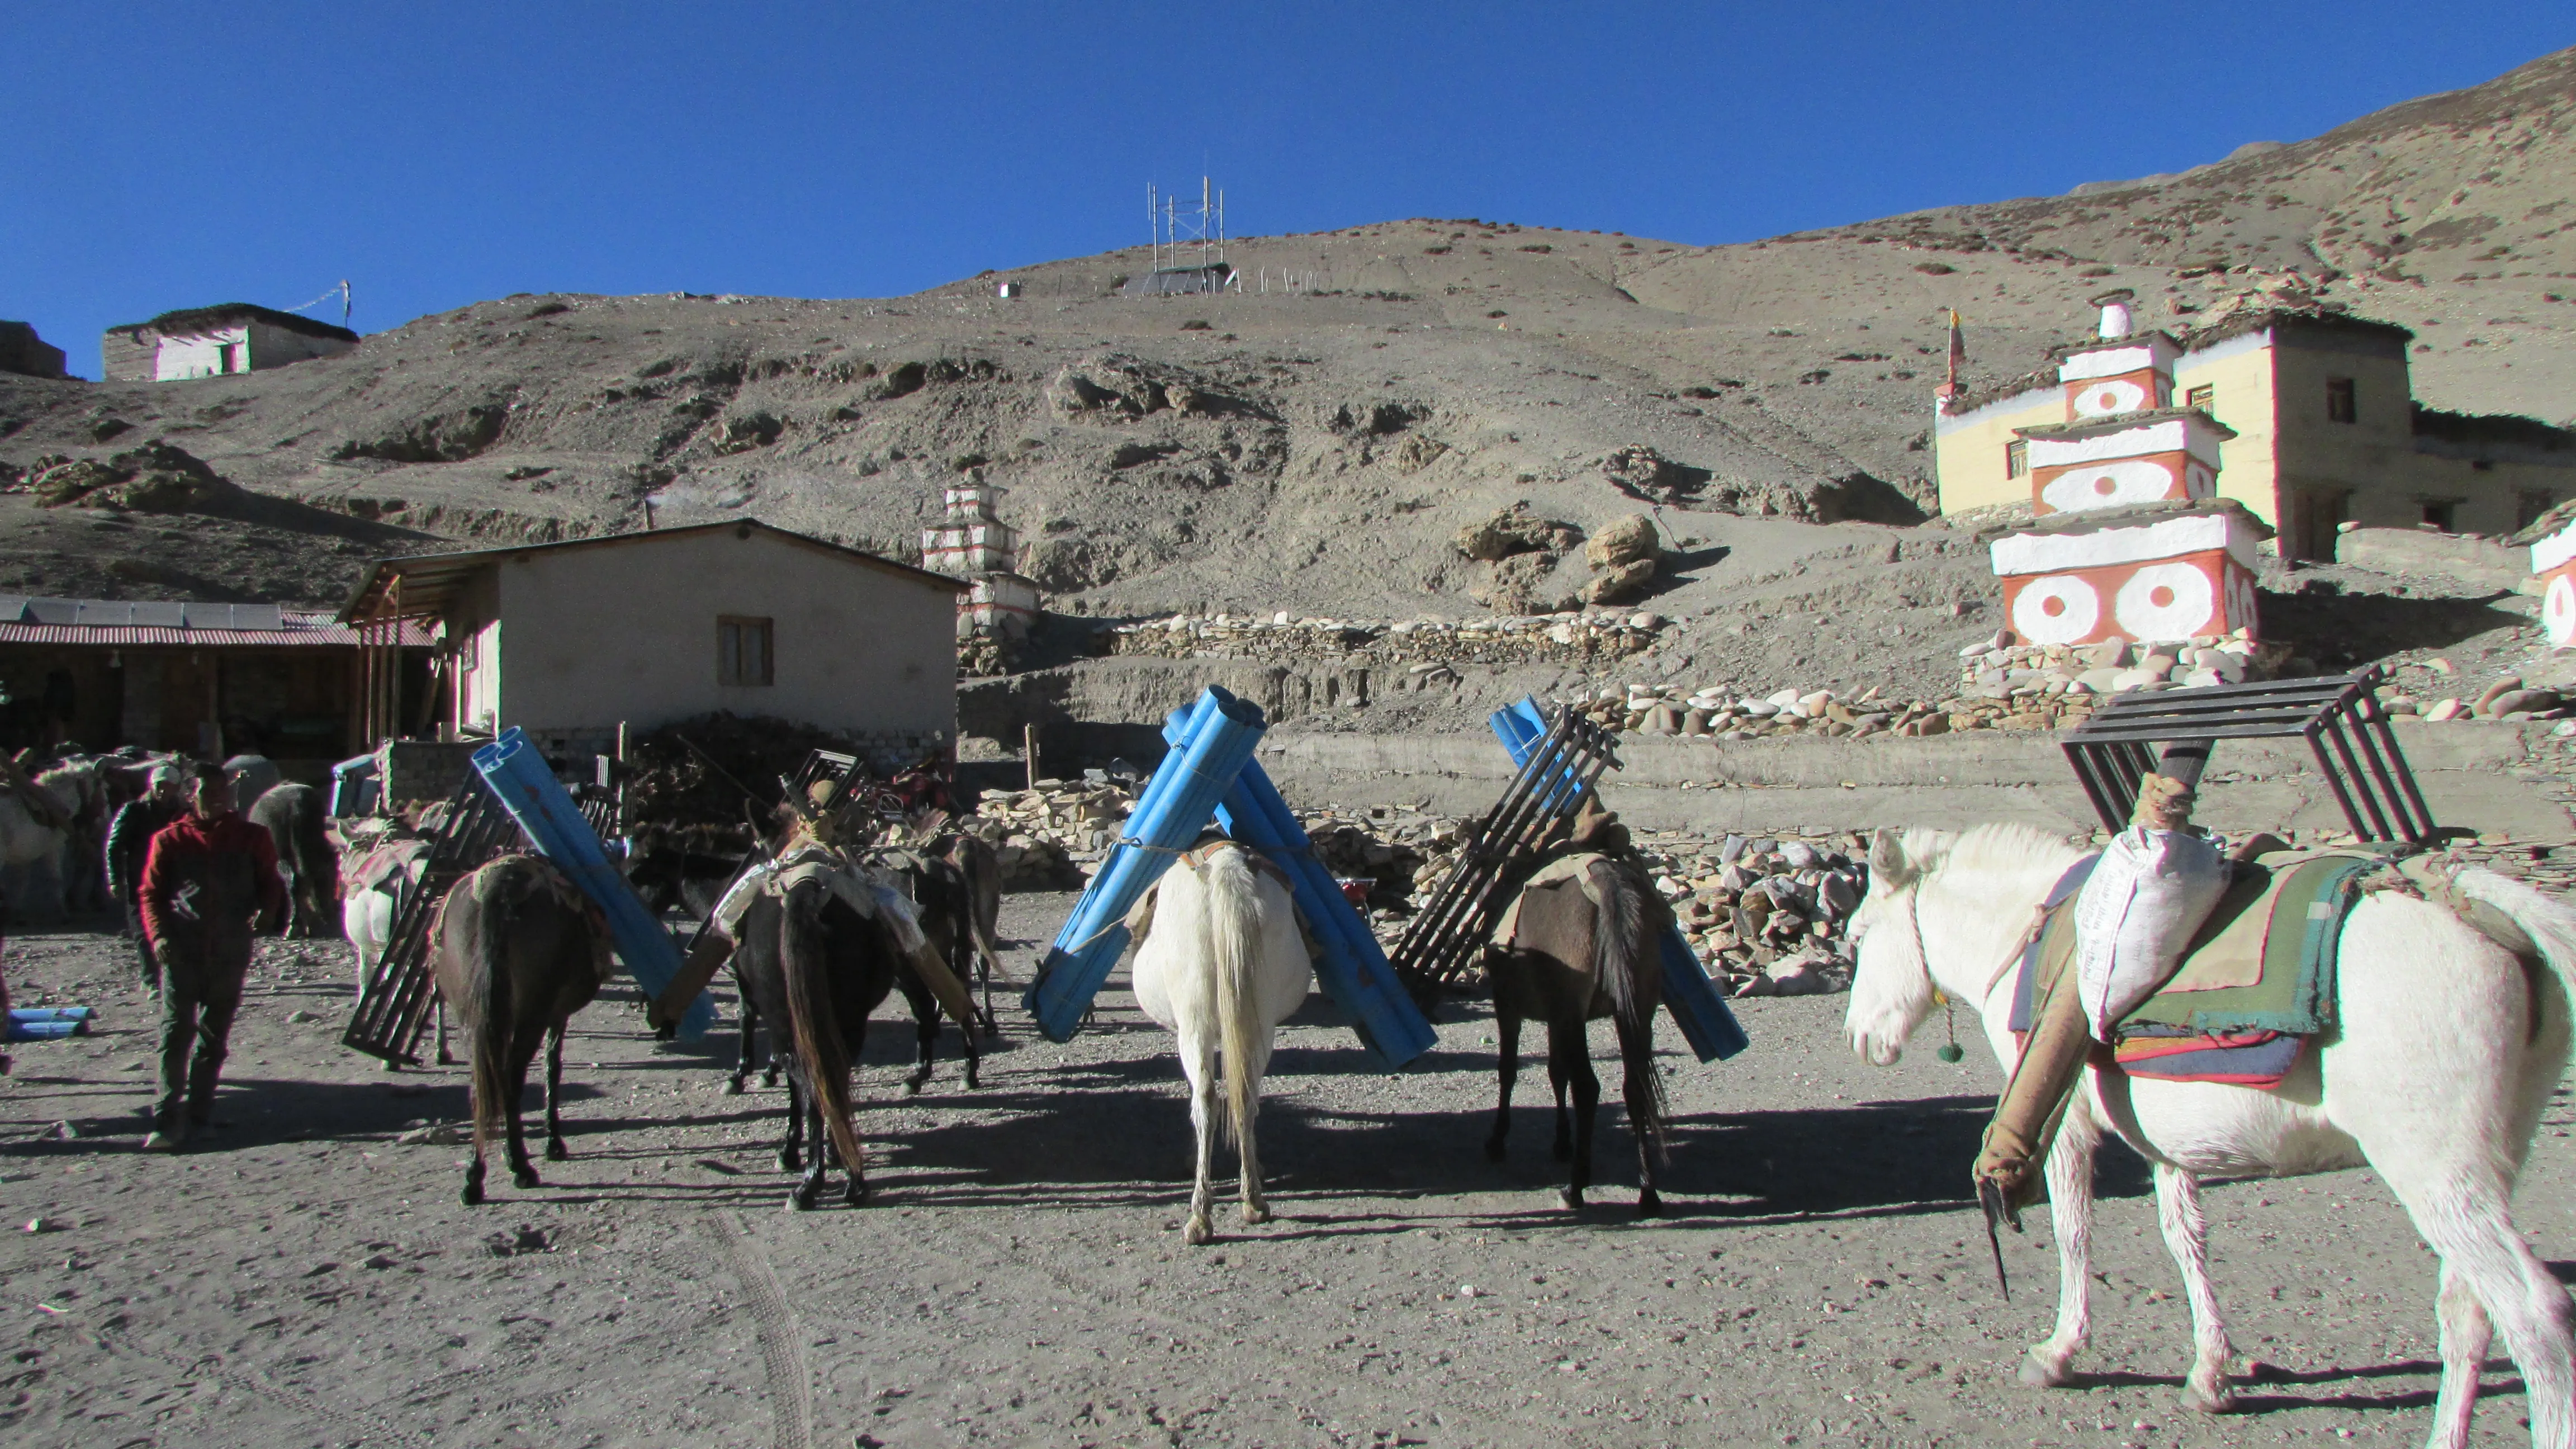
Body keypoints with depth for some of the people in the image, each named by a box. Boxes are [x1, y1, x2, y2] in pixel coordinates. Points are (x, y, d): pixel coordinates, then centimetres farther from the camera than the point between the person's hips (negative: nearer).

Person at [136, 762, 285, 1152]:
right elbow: (151, 892, 7)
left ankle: (199, 1110, 21)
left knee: (214, 1035, 10)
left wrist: (265, 911, -10)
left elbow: (270, 884, 12)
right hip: (181, 950, -2)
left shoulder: (252, 838, 9)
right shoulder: (170, 840, 6)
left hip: (231, 952, 2)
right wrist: (158, 934, -8)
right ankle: (168, 1120, -10)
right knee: (176, 1032, -10)